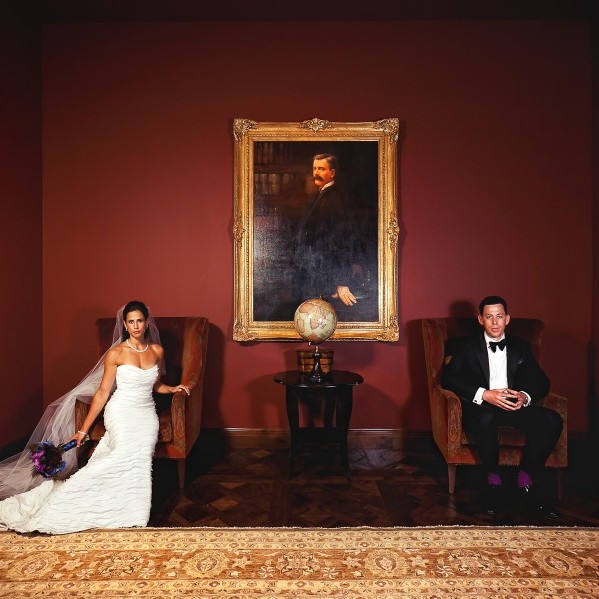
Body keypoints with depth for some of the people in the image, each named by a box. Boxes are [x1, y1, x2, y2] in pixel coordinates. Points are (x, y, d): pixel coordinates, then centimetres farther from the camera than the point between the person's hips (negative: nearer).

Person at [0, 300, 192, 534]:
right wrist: (83, 430, -1)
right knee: (130, 452, -30)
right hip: (121, 412, -3)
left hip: (146, 414, 4)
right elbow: (102, 393, -2)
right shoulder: (116, 353, -5)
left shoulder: (157, 350, 6)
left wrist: (173, 389, 1)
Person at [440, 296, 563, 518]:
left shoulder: (520, 347, 19)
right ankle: (492, 478, -14)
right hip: (480, 407, -3)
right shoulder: (466, 346, 8)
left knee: (552, 420, -25)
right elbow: (448, 378, -5)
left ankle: (527, 479, -8)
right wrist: (484, 395, -19)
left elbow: (542, 381, 13)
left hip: (516, 405, 4)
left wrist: (526, 397, -11)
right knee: (486, 419, -38)